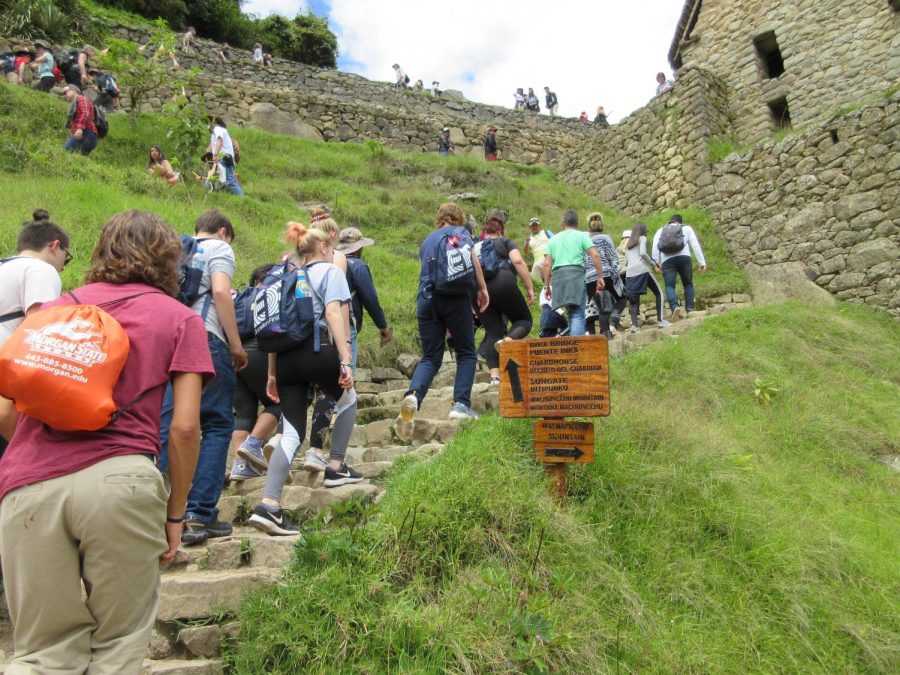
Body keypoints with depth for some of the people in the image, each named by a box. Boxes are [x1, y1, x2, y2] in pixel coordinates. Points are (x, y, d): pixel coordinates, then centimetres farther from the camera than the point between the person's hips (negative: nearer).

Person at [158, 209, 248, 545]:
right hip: (205, 340, -6)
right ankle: (199, 515, -2)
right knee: (217, 426, 1)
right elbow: (220, 291, -9)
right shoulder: (218, 248, 8)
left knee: (166, 429, 8)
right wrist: (236, 344, -8)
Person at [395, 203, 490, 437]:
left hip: (426, 298, 4)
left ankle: (413, 395, -20)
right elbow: (471, 256, -5)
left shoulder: (427, 240, 28)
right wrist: (483, 288, -2)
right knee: (466, 353, 9)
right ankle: (461, 404, -3)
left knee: (430, 357, 6)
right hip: (455, 296, -4)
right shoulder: (460, 231, 14)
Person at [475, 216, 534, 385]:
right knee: (524, 319, 11)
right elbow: (518, 261, 1)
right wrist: (530, 288, 0)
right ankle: (508, 340, -22)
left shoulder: (475, 248, 29)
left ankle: (495, 375, -6)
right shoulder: (505, 242, 20)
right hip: (503, 283, -4)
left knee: (493, 332, 7)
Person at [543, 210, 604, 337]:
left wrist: (546, 286, 14)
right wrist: (600, 276, 1)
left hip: (558, 276, 4)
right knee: (578, 315, -9)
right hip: (576, 273, -4)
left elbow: (547, 264, 12)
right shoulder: (581, 236, 12)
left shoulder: (553, 239, 21)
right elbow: (595, 255, -1)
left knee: (572, 313, 14)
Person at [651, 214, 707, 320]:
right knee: (688, 284, 15)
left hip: (667, 260, 0)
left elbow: (655, 248, 13)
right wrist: (702, 262, 11)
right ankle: (689, 309, 2)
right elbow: (695, 245, 14)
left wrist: (656, 264, 11)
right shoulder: (686, 228, 26)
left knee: (669, 286, -6)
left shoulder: (660, 231, 29)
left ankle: (675, 307, -31)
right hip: (684, 258, 0)